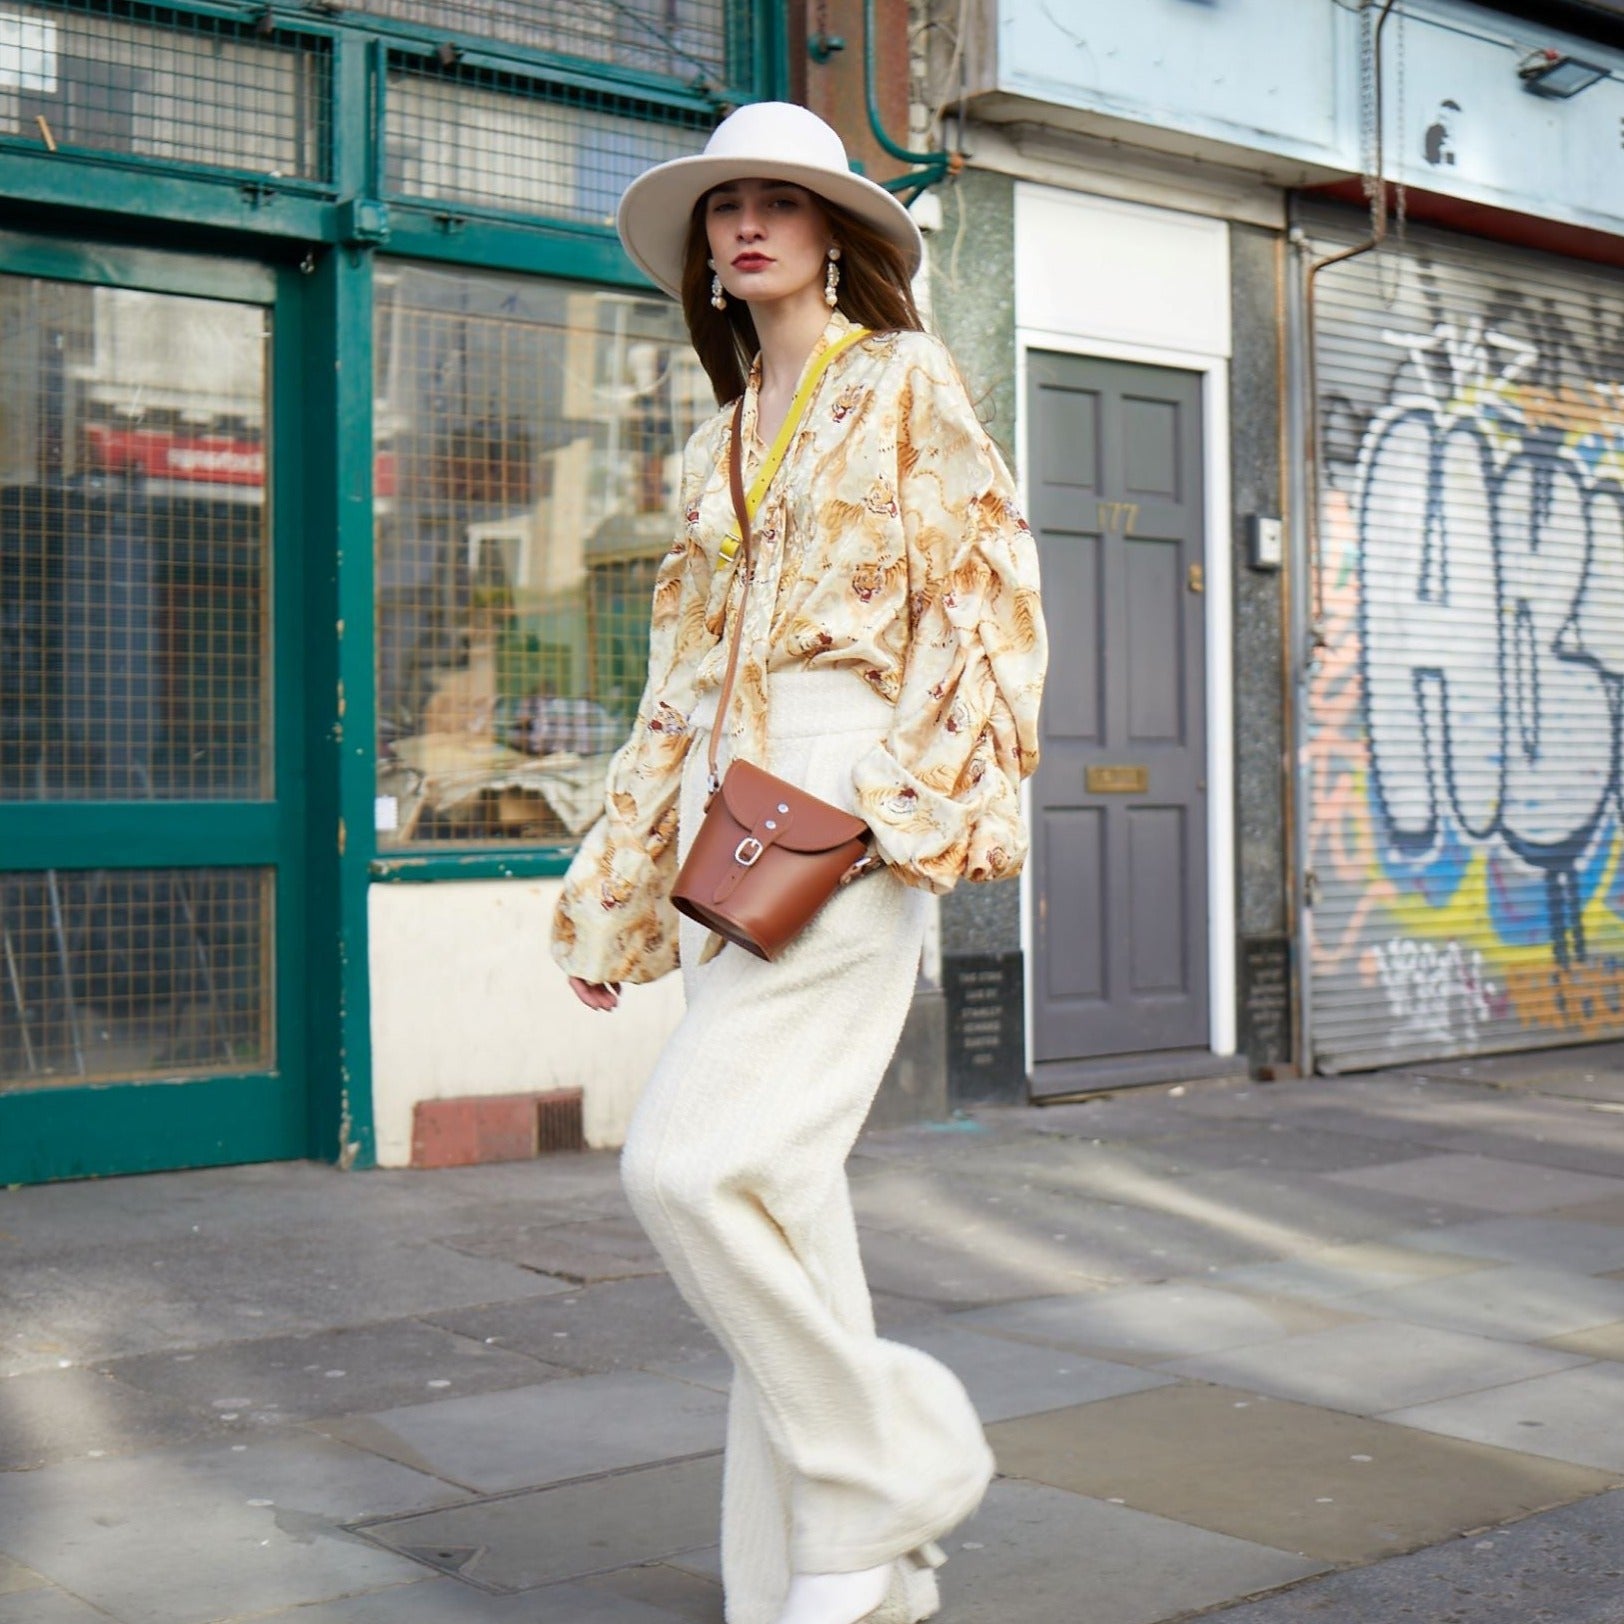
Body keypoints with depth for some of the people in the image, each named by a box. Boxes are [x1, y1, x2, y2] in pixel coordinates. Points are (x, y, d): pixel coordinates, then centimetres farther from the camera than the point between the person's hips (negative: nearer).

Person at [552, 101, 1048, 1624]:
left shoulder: (906, 382, 5)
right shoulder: (719, 443, 22)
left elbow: (987, 596, -5)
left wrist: (920, 801, -18)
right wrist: (614, 894, 17)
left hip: (847, 804, -7)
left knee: (693, 1160, -18)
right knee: (776, 1183, 5)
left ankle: (884, 1464, 0)